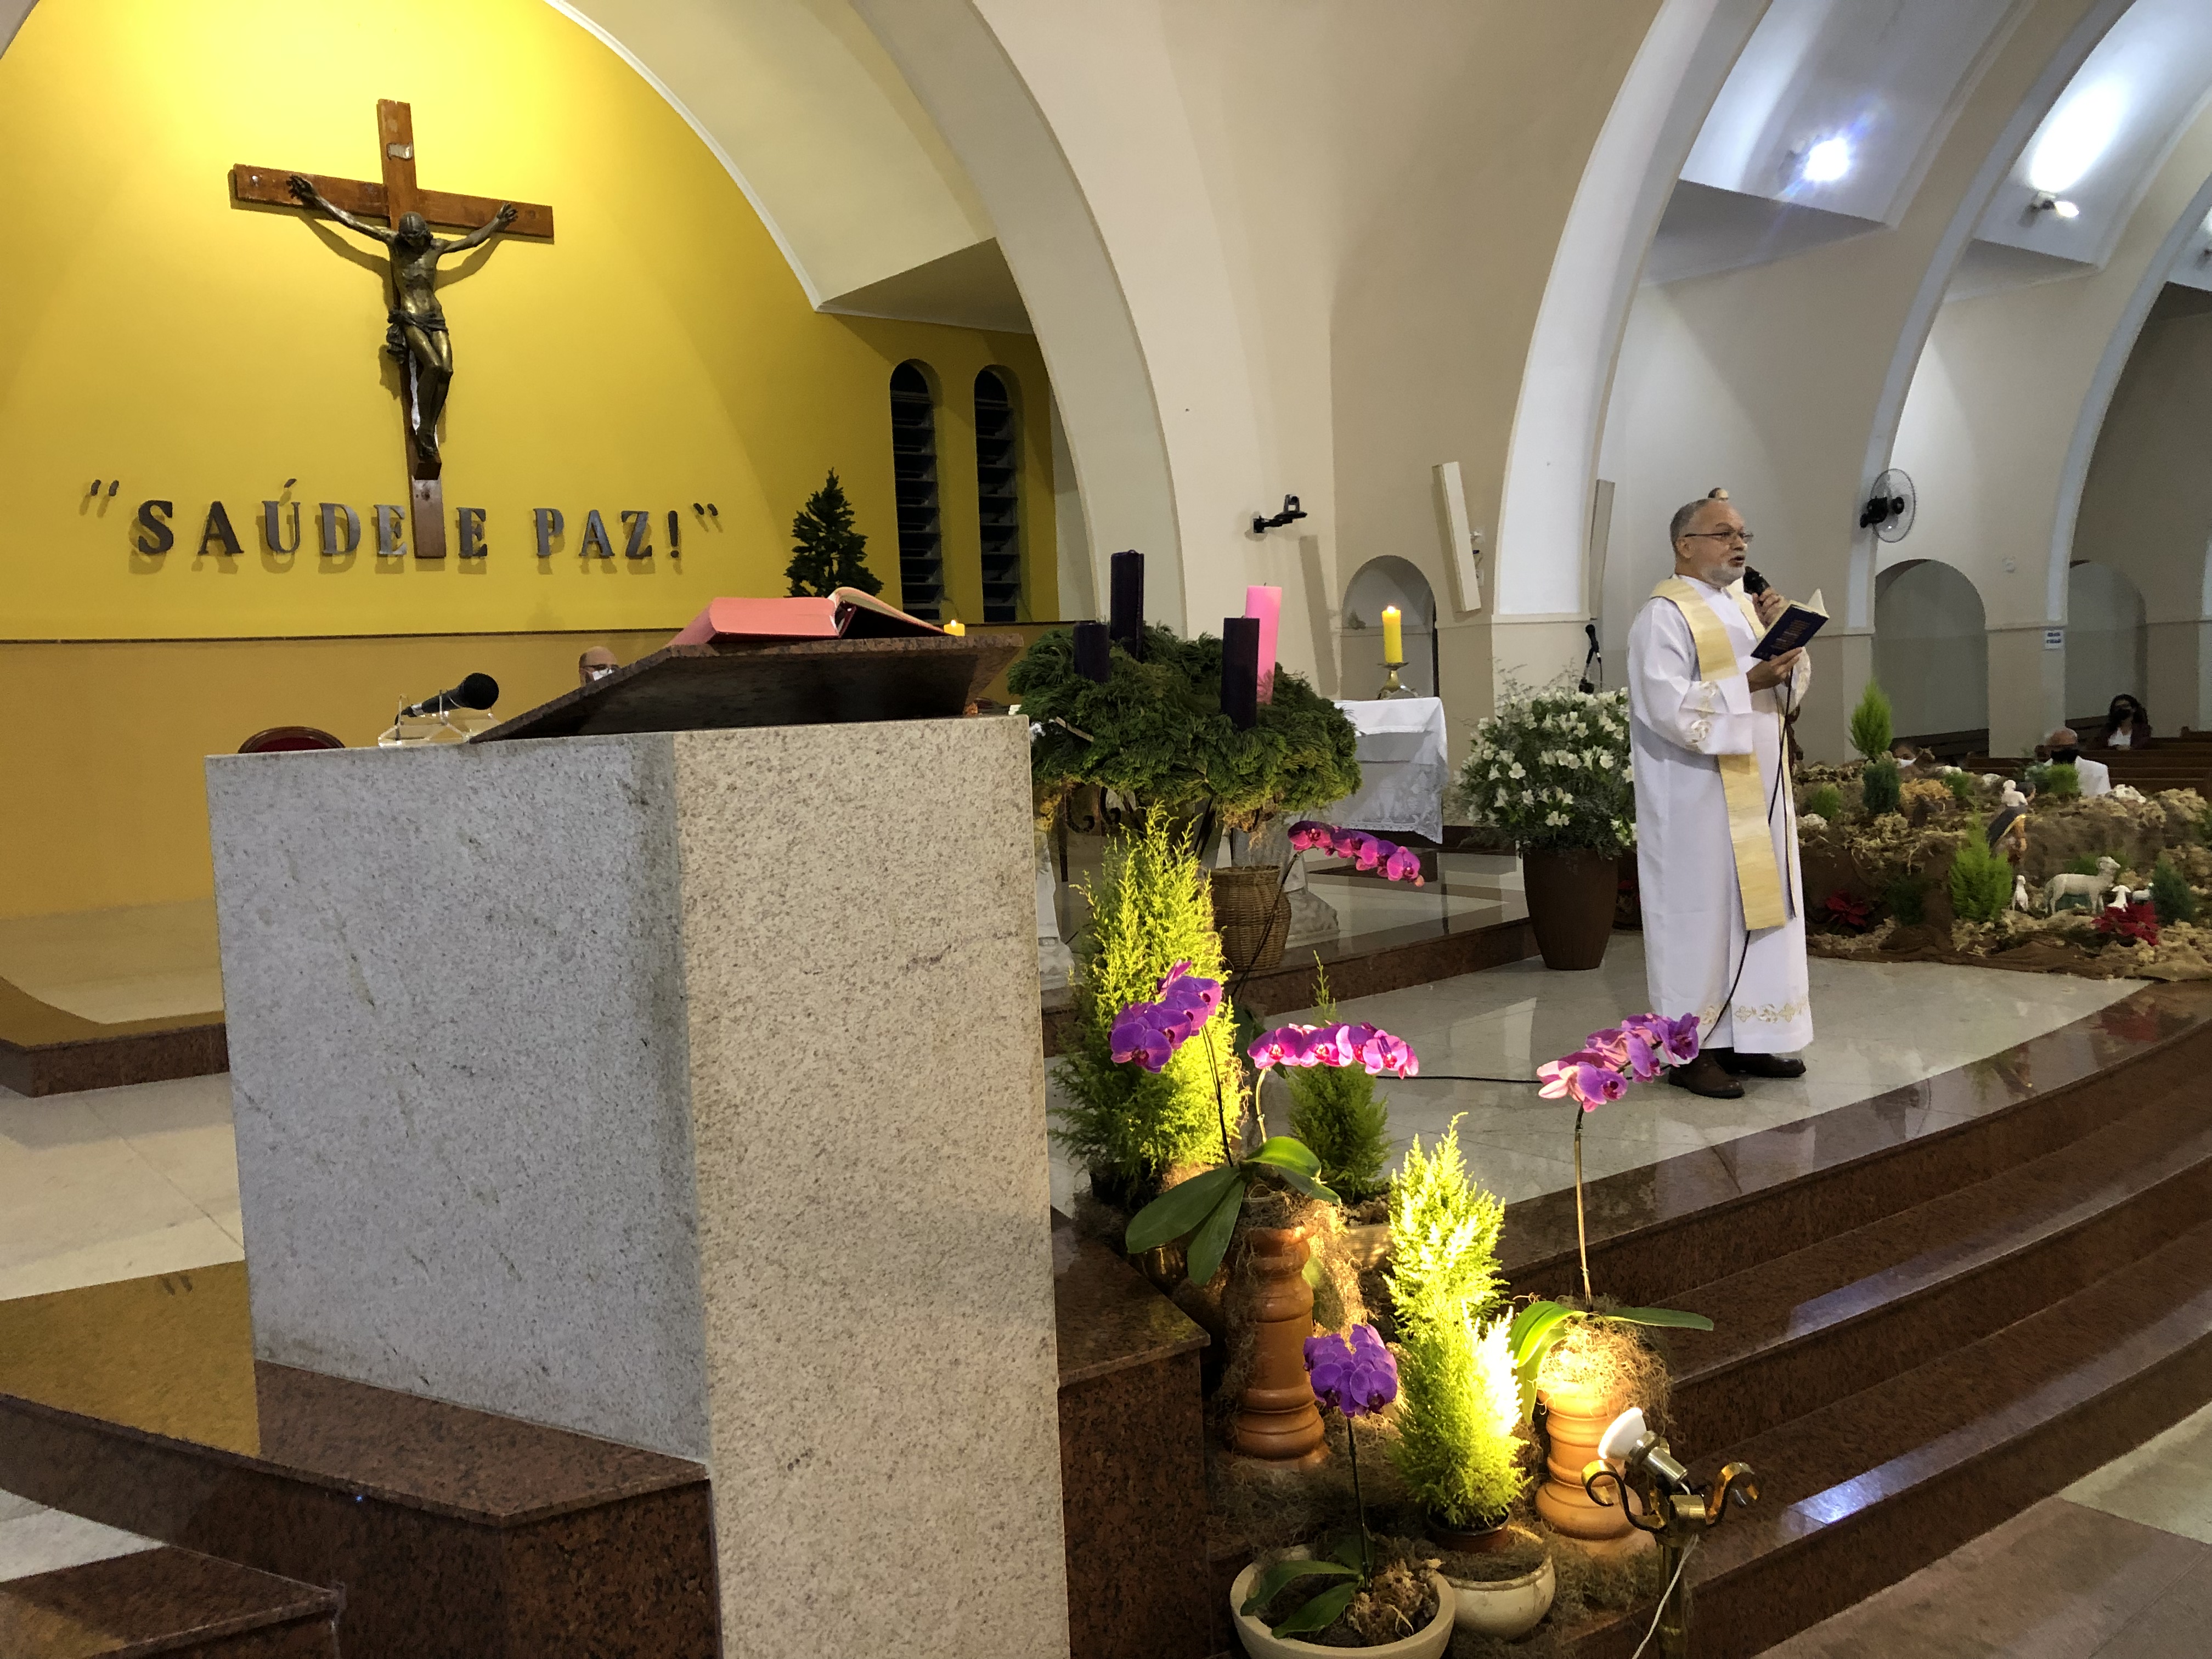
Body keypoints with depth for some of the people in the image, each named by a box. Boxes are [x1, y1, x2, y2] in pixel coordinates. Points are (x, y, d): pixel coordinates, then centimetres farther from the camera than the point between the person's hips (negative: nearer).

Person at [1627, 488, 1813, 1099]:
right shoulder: (1665, 614, -11)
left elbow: (1792, 690, 13)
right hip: (1698, 799, -8)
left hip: (1759, 793, 8)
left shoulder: (1746, 607, 14)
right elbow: (1669, 708, -21)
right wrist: (1748, 684, -23)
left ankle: (1747, 1037, 20)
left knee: (1760, 908, 10)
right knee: (1701, 915, -3)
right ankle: (1692, 1050, 6)